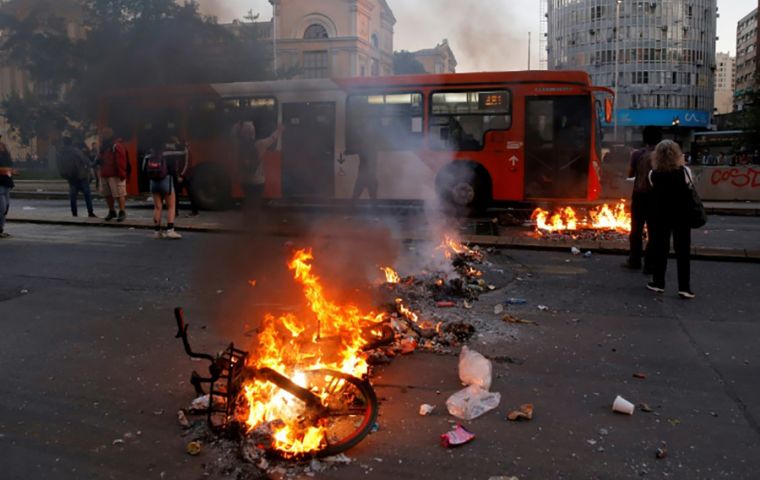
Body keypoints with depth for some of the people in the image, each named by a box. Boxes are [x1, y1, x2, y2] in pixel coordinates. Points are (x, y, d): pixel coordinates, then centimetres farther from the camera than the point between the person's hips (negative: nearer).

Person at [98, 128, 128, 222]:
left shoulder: (117, 146, -12)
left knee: (119, 195, -5)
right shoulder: (104, 147, 17)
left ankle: (122, 212, 2)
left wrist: (121, 174, -22)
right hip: (104, 175, 9)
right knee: (107, 194, 14)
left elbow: (121, 162, -18)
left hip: (115, 176, -9)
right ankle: (111, 211, 26)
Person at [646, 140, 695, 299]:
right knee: (682, 251, 3)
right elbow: (689, 190, 0)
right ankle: (684, 287, 2)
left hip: (660, 215, 1)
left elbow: (655, 190, 0)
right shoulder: (685, 171, -11)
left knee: (660, 248, 12)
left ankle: (658, 283, 18)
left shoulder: (653, 174, -9)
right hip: (681, 216, -1)